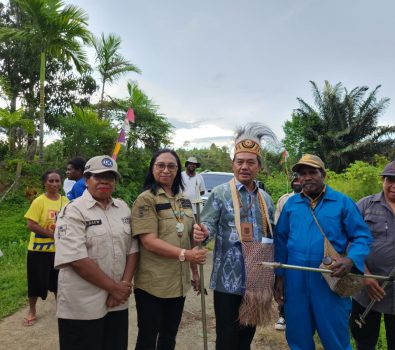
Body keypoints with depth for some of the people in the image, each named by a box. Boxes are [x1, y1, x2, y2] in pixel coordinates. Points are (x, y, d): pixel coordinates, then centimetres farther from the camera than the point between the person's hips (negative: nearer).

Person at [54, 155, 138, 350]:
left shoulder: (123, 208, 7)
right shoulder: (73, 211, -11)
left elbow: (132, 249, 6)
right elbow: (77, 259, -19)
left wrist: (124, 284, -8)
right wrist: (113, 287, -16)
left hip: (118, 302, 5)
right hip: (82, 305, -5)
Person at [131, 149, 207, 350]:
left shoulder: (183, 200, 9)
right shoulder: (145, 199, -11)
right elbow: (149, 241, -20)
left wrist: (195, 271, 15)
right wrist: (184, 254, -27)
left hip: (179, 282, 6)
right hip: (152, 283, -6)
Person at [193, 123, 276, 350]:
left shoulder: (266, 198, 9)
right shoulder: (220, 193, -7)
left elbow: (272, 235, 17)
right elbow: (209, 225, -13)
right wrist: (202, 234, -37)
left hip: (257, 280, 5)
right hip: (228, 280, -5)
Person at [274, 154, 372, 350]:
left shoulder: (343, 202, -3)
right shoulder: (291, 204, 5)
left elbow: (362, 236, -3)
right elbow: (280, 240, 8)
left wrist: (351, 260, -23)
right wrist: (279, 276, 5)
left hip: (331, 282, -2)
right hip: (295, 282, 3)